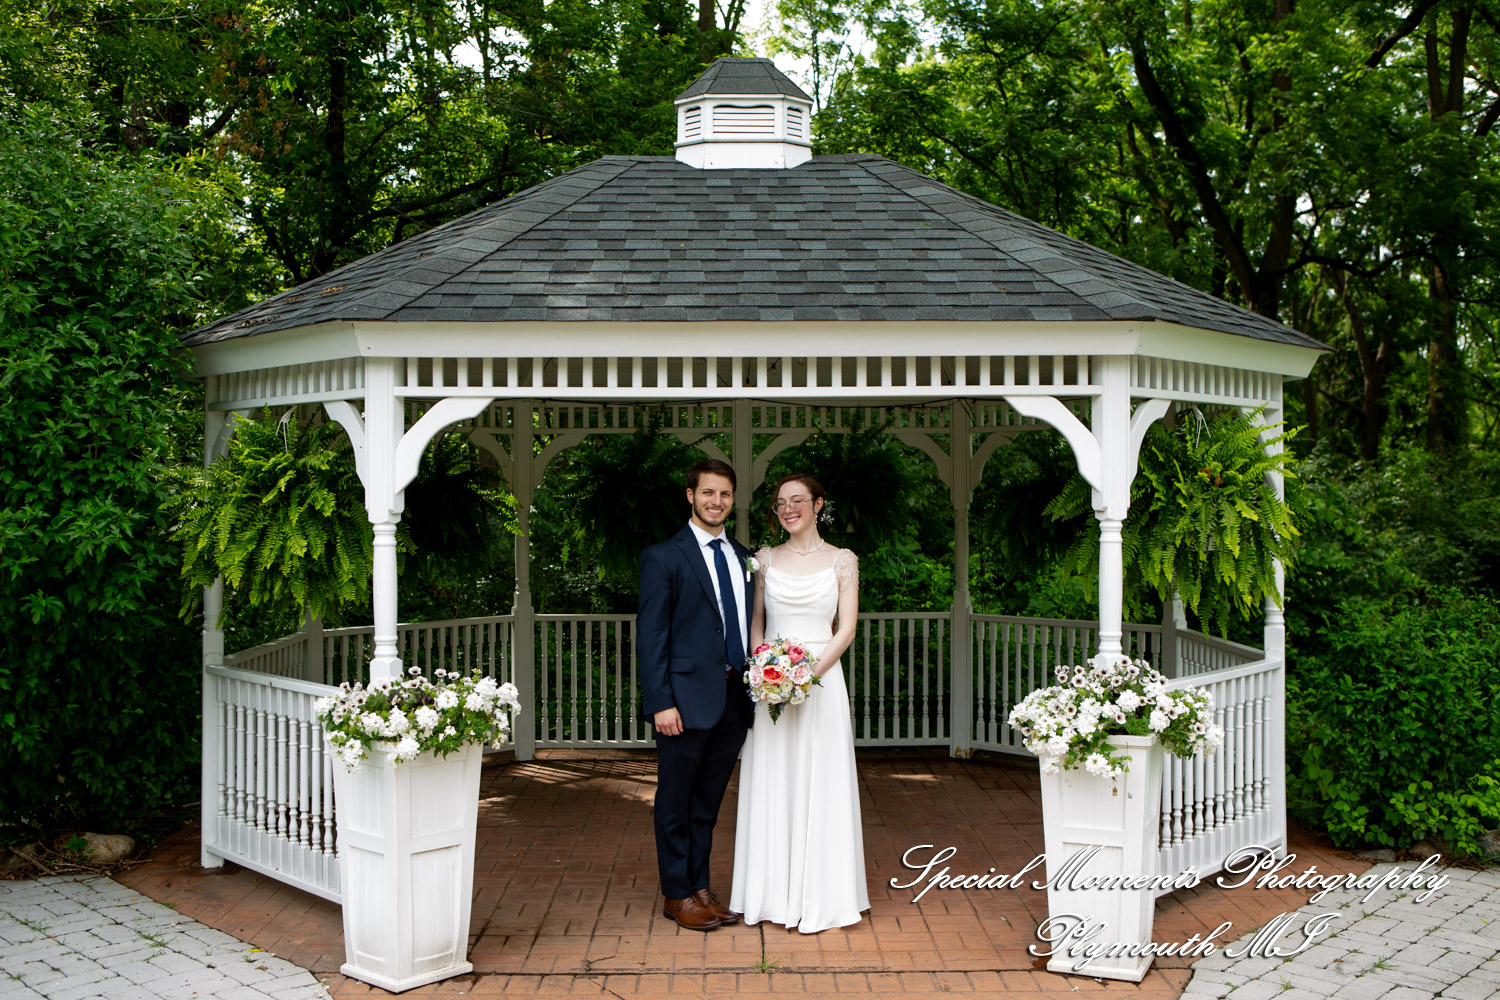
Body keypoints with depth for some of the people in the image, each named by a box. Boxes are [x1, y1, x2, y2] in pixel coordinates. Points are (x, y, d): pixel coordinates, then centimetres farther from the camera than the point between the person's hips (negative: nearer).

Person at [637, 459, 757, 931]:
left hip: (734, 697, 5)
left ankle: (700, 888, 25)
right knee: (676, 801, 7)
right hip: (687, 697, -5)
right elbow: (650, 635, -8)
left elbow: (748, 626, 15)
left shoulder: (743, 557, 13)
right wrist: (661, 702, -15)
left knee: (708, 802, 15)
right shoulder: (664, 557, -5)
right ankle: (677, 894, 19)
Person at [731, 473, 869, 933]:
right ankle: (776, 892, 15)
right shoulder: (765, 559, 9)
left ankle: (817, 896, 10)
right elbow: (755, 622, 10)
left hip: (822, 679, -2)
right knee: (772, 786, 4)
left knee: (819, 786, 1)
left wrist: (811, 672, -14)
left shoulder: (842, 560, 2)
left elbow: (846, 628, -2)